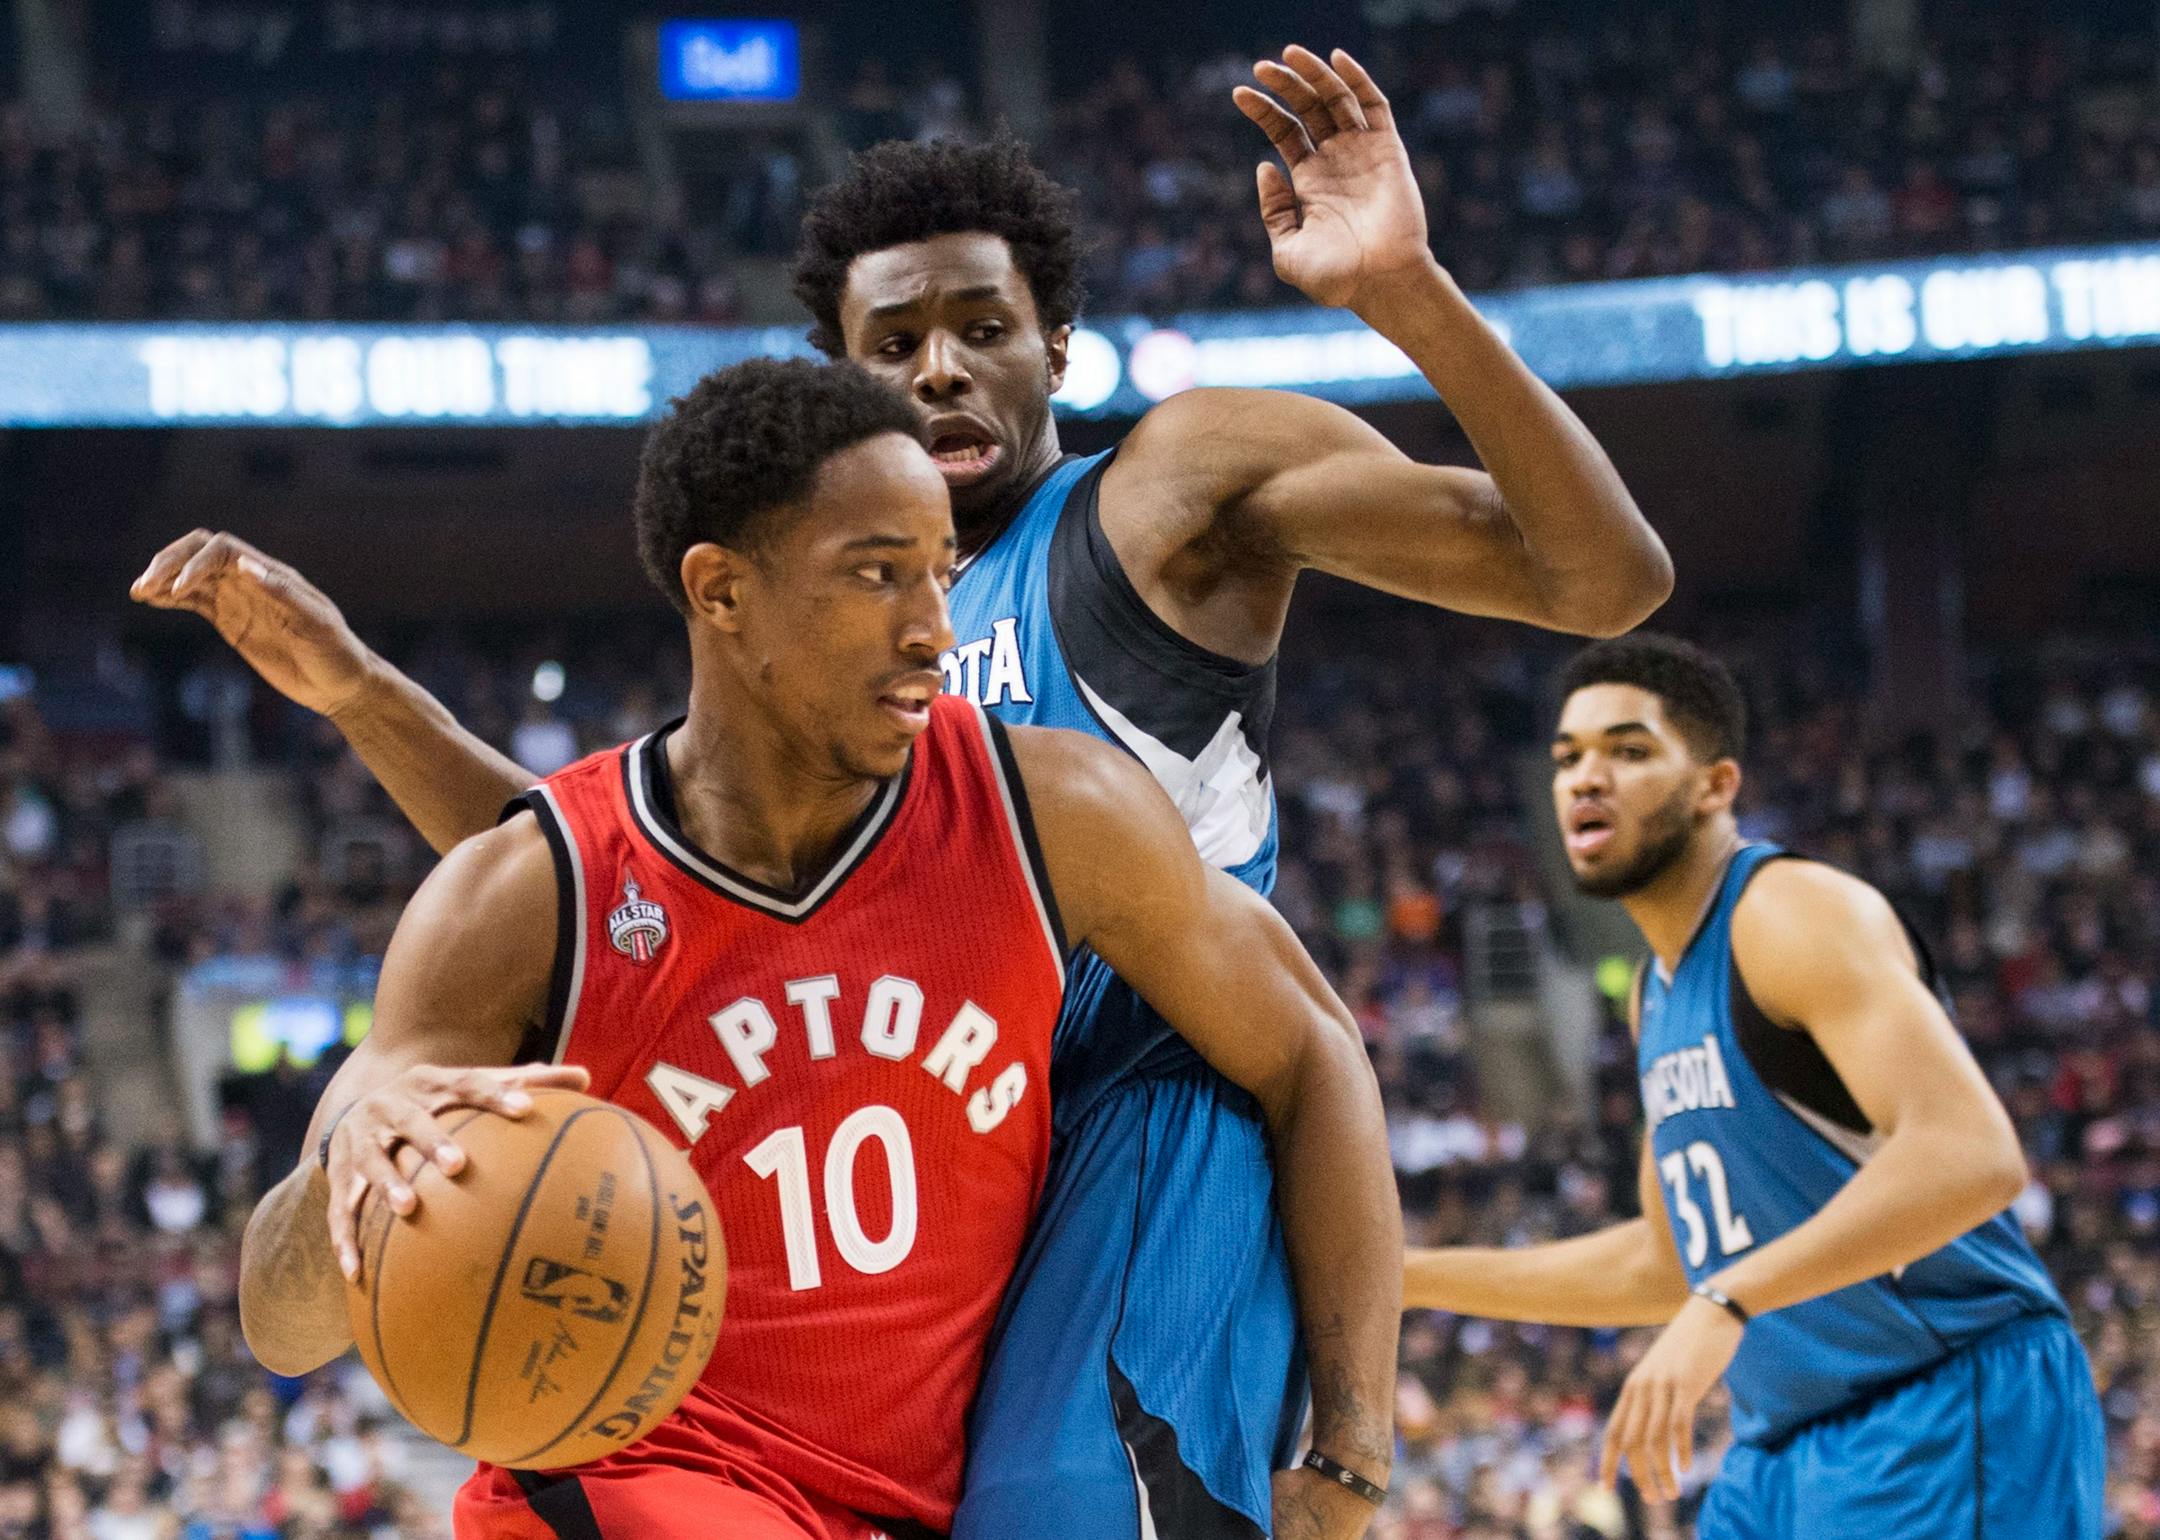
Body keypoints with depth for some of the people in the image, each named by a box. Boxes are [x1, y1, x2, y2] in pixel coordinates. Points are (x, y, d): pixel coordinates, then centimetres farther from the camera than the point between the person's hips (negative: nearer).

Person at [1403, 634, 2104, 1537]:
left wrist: (1729, 1303, -35)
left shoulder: (1799, 915, -13)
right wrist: (1411, 1278, 24)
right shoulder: (1658, 997, 16)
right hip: (1785, 1446, 9)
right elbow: (1667, 1262, 26)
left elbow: (1972, 1156, -27)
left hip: (1951, 1422, -9)